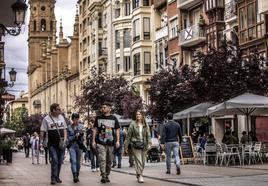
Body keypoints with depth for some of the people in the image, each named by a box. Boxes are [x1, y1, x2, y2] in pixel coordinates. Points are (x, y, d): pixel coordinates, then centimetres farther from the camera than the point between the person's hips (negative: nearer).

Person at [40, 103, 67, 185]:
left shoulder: (61, 117, 9)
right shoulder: (46, 119, -5)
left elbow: (64, 129, 14)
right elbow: (42, 131, -3)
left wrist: (65, 139, 1)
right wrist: (41, 142, -8)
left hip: (61, 144, 5)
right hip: (52, 144, -4)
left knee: (59, 161, 9)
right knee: (54, 160, -12)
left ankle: (57, 177, 21)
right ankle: (53, 178, -7)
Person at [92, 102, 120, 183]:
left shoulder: (113, 118, 6)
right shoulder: (98, 118, 6)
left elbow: (117, 130, 8)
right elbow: (95, 129, 9)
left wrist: (117, 141, -1)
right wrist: (93, 141, 2)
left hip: (110, 143, 1)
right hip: (100, 142, -1)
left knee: (109, 160, 8)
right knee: (102, 159, -14)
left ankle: (107, 175, 20)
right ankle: (103, 176, -14)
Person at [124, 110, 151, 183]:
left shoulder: (146, 125, 8)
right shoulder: (133, 124, 1)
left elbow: (148, 135, 7)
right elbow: (128, 136, 2)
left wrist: (149, 144, -6)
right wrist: (126, 146, 0)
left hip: (144, 145, 3)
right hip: (135, 145, -3)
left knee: (143, 162, 8)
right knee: (138, 160, -10)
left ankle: (138, 174, 24)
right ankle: (139, 176, -9)